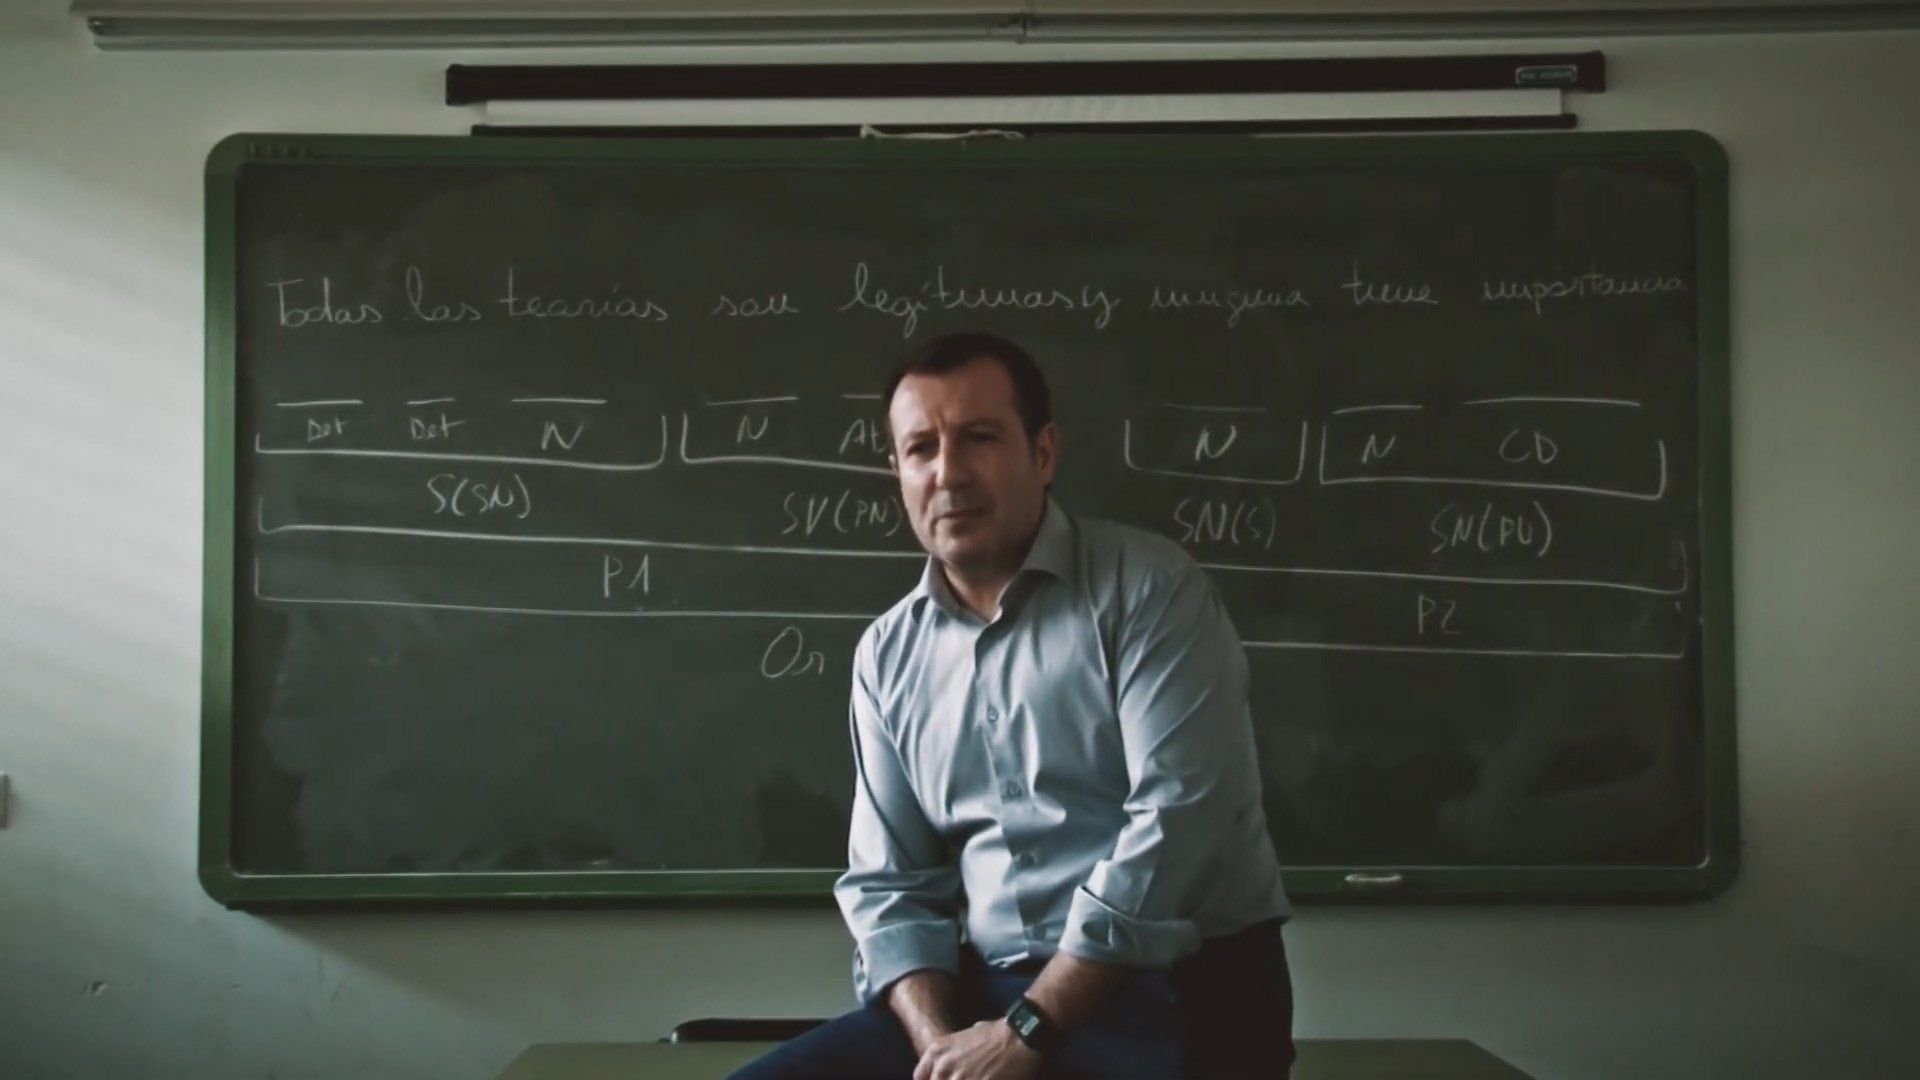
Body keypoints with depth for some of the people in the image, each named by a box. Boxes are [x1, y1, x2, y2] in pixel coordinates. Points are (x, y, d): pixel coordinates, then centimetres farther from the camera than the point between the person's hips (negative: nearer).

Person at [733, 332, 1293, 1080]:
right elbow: (886, 881, 10)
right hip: (988, 993, 5)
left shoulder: (1148, 589, -6)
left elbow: (1180, 819, -16)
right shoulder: (888, 655, 10)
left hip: (1180, 993, -4)